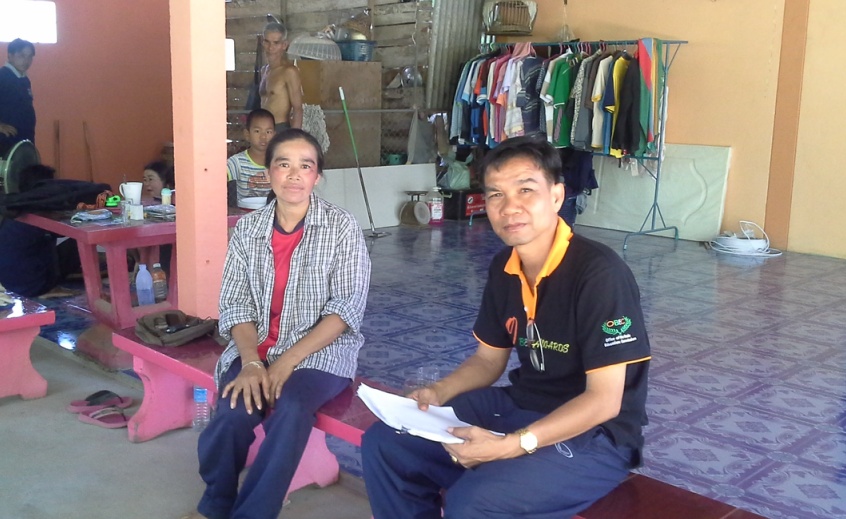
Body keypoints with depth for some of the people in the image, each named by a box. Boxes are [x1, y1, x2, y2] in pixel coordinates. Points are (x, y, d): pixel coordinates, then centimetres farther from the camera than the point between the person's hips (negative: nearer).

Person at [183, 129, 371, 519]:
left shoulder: (342, 229, -6)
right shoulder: (247, 229, 4)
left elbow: (346, 308, -11)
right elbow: (235, 303, 2)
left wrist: (287, 361, -19)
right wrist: (251, 362, -17)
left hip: (320, 352, -2)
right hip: (255, 349, 3)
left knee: (290, 408, -32)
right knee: (234, 410, -25)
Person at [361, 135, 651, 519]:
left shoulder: (599, 273, -22)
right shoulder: (504, 267, 1)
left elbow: (604, 400, -22)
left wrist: (512, 445, -29)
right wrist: (438, 393, -6)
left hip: (594, 436, -7)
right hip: (519, 406, 7)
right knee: (383, 443, 1)